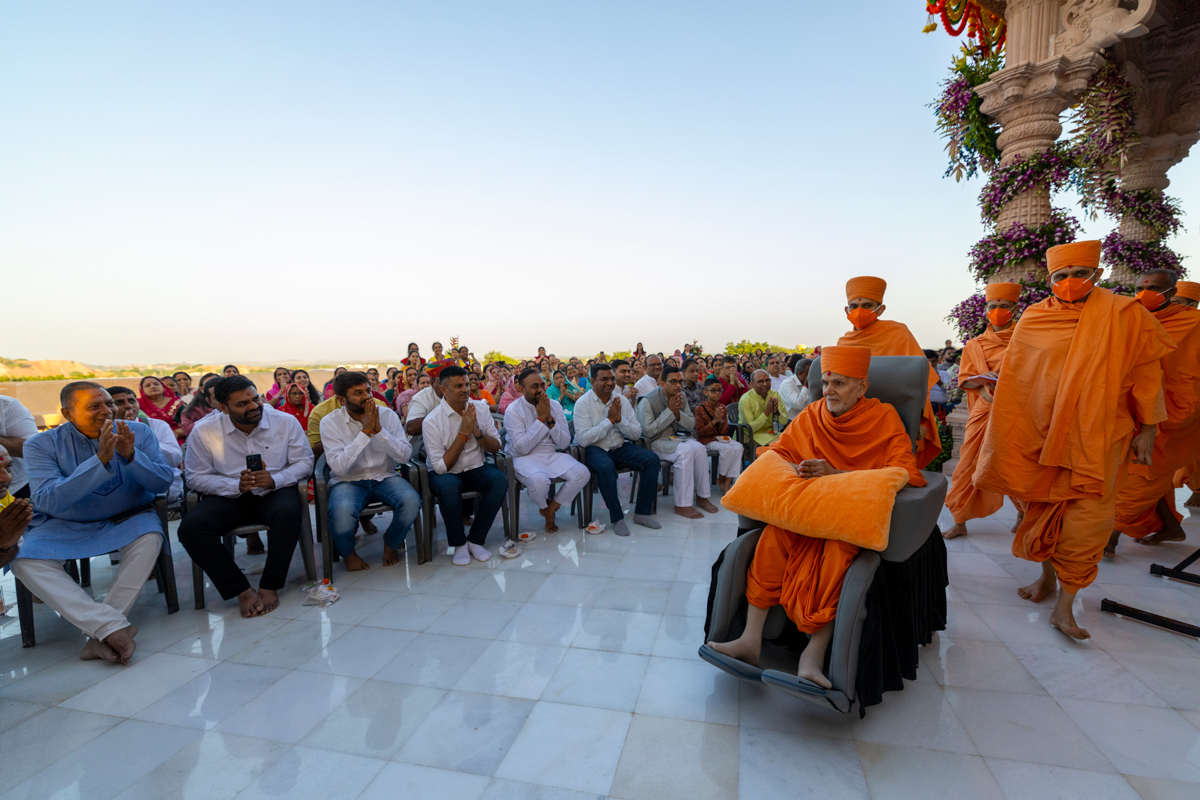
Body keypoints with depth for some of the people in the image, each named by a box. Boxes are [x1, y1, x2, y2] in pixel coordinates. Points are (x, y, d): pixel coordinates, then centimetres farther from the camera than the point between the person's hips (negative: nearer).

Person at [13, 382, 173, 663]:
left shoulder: (138, 433, -6)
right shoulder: (42, 445, -8)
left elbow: (163, 482, -12)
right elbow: (46, 500, -23)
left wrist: (131, 456, -30)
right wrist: (100, 460, -33)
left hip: (126, 519, 0)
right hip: (64, 526, 1)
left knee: (150, 537, -32)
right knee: (23, 558, -27)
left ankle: (100, 633, -25)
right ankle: (113, 626, -34)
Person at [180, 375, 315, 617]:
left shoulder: (285, 422, -5)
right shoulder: (203, 431, -4)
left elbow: (304, 462, -3)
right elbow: (196, 477, -1)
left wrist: (275, 480, -21)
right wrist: (237, 486, -18)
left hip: (274, 492, -1)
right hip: (230, 497, 2)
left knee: (287, 511, -36)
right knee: (190, 527, -26)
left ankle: (270, 587, -18)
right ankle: (242, 591, -14)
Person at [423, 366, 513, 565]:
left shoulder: (480, 408, -1)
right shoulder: (432, 420, -13)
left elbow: (495, 447, 2)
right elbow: (441, 466, -17)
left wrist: (477, 432, -17)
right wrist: (463, 433, -22)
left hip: (475, 469, 3)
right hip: (444, 473, -3)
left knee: (499, 479, -27)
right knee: (447, 486, -37)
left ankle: (475, 540, -12)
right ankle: (459, 544, -13)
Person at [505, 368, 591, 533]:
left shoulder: (555, 405, 3)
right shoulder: (513, 410, -9)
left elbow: (564, 443, -2)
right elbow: (522, 448, -19)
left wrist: (550, 419, -16)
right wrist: (541, 418, -19)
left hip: (552, 455, 4)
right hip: (525, 458, -4)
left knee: (583, 473, -21)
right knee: (539, 481, -36)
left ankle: (551, 509, 0)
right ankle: (545, 507, 2)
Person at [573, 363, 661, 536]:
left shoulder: (622, 400, 4)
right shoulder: (583, 403, -8)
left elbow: (637, 434, 3)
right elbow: (583, 439, -18)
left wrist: (620, 419, -15)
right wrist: (609, 419, -16)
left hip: (620, 447, 5)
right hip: (595, 449, -5)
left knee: (652, 459, -16)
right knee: (605, 467, -37)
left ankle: (642, 512, -6)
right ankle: (617, 518, -18)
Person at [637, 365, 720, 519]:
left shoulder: (681, 397, 6)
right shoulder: (648, 401, -14)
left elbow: (691, 426, 5)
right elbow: (648, 431, -20)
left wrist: (678, 413, -15)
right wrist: (669, 411, -21)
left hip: (674, 438, 6)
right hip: (655, 443, -6)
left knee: (699, 448, -23)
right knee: (685, 451, -32)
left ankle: (702, 497, -9)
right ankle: (682, 505, -26)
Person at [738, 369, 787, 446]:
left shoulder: (775, 394, 3)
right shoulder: (745, 400, -15)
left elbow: (784, 421, 1)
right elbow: (750, 429, -18)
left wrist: (776, 412, -22)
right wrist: (767, 412, -26)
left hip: (770, 432, 6)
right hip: (753, 435, -6)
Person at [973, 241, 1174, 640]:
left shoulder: (1124, 315, -2)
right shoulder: (1033, 320, 3)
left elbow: (1146, 374, 2)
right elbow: (1016, 379, 12)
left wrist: (1147, 430, 1)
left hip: (1095, 439, -2)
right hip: (1040, 434, 2)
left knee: (1085, 519, -5)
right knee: (1043, 509, 11)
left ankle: (1064, 604, 6)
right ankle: (1047, 577, 31)